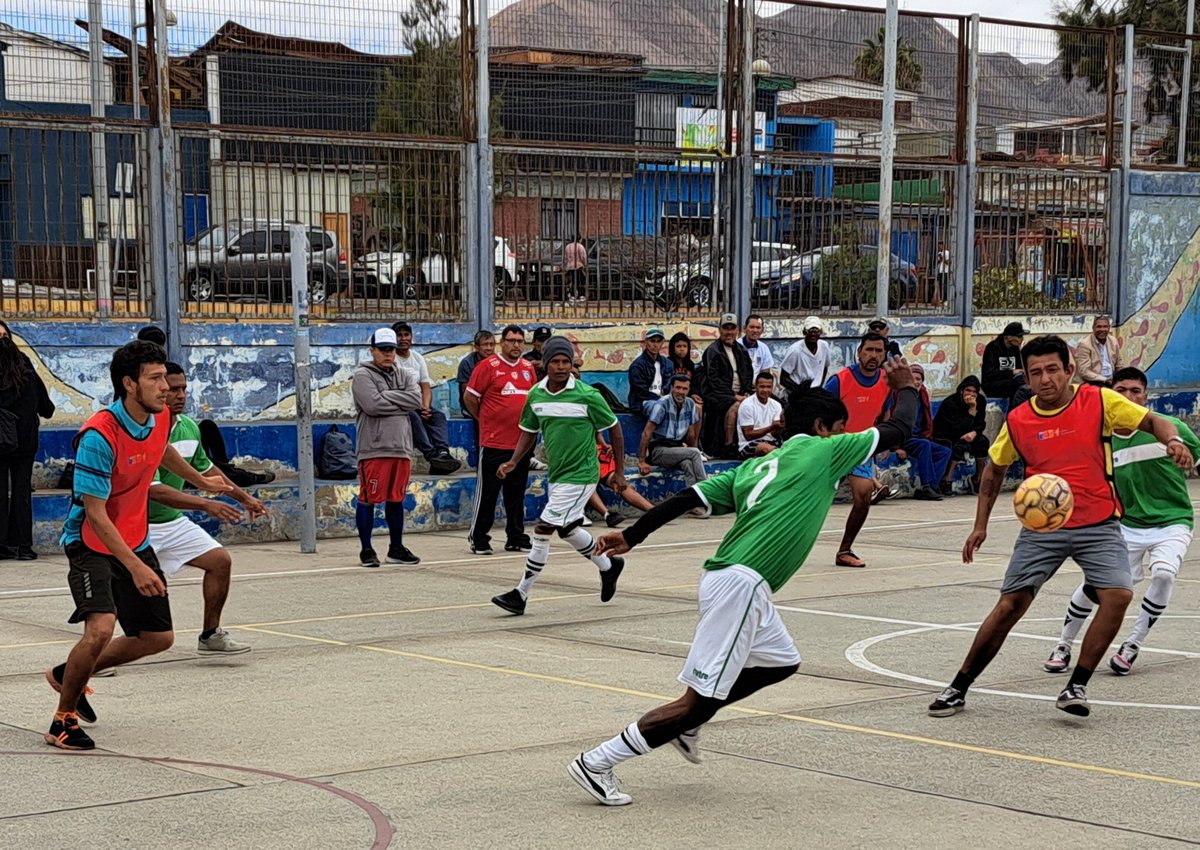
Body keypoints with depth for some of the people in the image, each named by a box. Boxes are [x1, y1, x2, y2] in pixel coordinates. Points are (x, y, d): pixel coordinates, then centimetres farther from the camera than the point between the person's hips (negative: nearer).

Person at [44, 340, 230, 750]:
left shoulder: (160, 418, -4)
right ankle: (63, 721, -6)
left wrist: (199, 480, 37)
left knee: (159, 637, 11)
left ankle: (69, 674, 31)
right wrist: (135, 567, -33)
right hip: (91, 544, -8)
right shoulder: (99, 435, -28)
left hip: (136, 542, 8)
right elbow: (94, 513, -28)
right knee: (101, 628, -27)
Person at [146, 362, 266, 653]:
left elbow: (205, 468, 22)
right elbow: (154, 490, -31)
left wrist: (243, 497, 25)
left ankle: (210, 635, 17)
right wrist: (207, 505, -36)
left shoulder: (189, 427, 3)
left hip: (173, 521, 8)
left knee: (220, 560, 3)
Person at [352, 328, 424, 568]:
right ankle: (366, 550, 5)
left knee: (396, 499, 13)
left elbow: (417, 400, -3)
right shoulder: (362, 375, -3)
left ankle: (396, 548, 22)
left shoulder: (404, 375, 15)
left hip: (401, 447, 6)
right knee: (369, 500, -2)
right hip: (373, 448, -6)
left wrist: (387, 396, -9)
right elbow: (373, 405, -18)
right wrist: (401, 403, -7)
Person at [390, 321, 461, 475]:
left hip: (418, 406, 5)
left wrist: (425, 408, -11)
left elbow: (426, 388, 10)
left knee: (438, 416, -23)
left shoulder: (418, 358, 16)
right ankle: (431, 455, -51)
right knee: (412, 416, -35)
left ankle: (442, 452, -47)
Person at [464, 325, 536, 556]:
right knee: (487, 493, 0)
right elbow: (470, 397, -3)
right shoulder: (488, 366, -8)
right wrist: (485, 420, 6)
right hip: (493, 442, -5)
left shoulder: (528, 368, 9)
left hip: (521, 441, 5)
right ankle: (478, 539, 8)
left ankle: (516, 538, 19)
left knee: (517, 494, 11)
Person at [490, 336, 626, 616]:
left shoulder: (587, 396, -15)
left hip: (580, 475, -7)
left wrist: (619, 471, 1)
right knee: (567, 530, 19)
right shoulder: (536, 394, 1)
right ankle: (608, 566, 45)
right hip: (555, 474, 7)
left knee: (542, 530, -11)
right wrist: (513, 462, -1)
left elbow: (614, 428, -3)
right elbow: (529, 431, 15)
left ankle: (520, 595, -2)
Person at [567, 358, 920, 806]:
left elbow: (689, 497, 10)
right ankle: (597, 763, -3)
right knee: (701, 700, -6)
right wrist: (905, 388, 28)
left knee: (782, 662, 26)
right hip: (740, 583, -10)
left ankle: (687, 722, 25)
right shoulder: (822, 451, 2)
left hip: (731, 580, 10)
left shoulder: (756, 466, 20)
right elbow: (898, 430, 10)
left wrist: (632, 535, 8)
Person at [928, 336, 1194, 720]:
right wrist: (980, 525, 12)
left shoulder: (1099, 401, -6)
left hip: (1098, 525, -1)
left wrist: (1173, 440, -25)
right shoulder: (1018, 421, -1)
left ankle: (1077, 686, -8)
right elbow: (995, 470, 15)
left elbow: (1152, 421, -2)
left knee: (1118, 595, -21)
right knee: (1010, 605, -4)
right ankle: (959, 688, 10)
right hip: (1041, 528, 1)